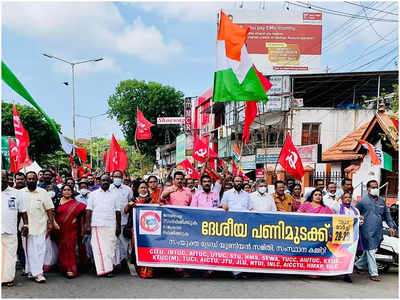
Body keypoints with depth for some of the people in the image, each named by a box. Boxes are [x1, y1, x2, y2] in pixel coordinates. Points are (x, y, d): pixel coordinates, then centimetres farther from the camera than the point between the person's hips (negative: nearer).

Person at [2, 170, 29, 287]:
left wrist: (26, 225, 2)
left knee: (10, 255, 6)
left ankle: (8, 278, 16)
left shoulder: (16, 193, 8)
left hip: (10, 231, 0)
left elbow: (23, 211, 9)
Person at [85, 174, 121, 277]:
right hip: (97, 225, -2)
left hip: (111, 226, 2)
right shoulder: (93, 194, 11)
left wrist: (118, 226, 7)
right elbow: (89, 210, 6)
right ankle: (103, 269, -9)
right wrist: (88, 225, -3)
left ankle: (108, 269, 3)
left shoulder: (114, 195, 15)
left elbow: (118, 212, 13)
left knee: (110, 248, -1)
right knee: (99, 248, -8)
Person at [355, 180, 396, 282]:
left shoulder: (382, 201, 13)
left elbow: (387, 214, 19)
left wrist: (391, 226, 14)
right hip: (367, 231, -6)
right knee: (370, 251, -4)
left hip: (378, 231, 6)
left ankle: (358, 265, 31)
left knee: (373, 250, 13)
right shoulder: (363, 201, -4)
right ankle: (373, 273, 4)